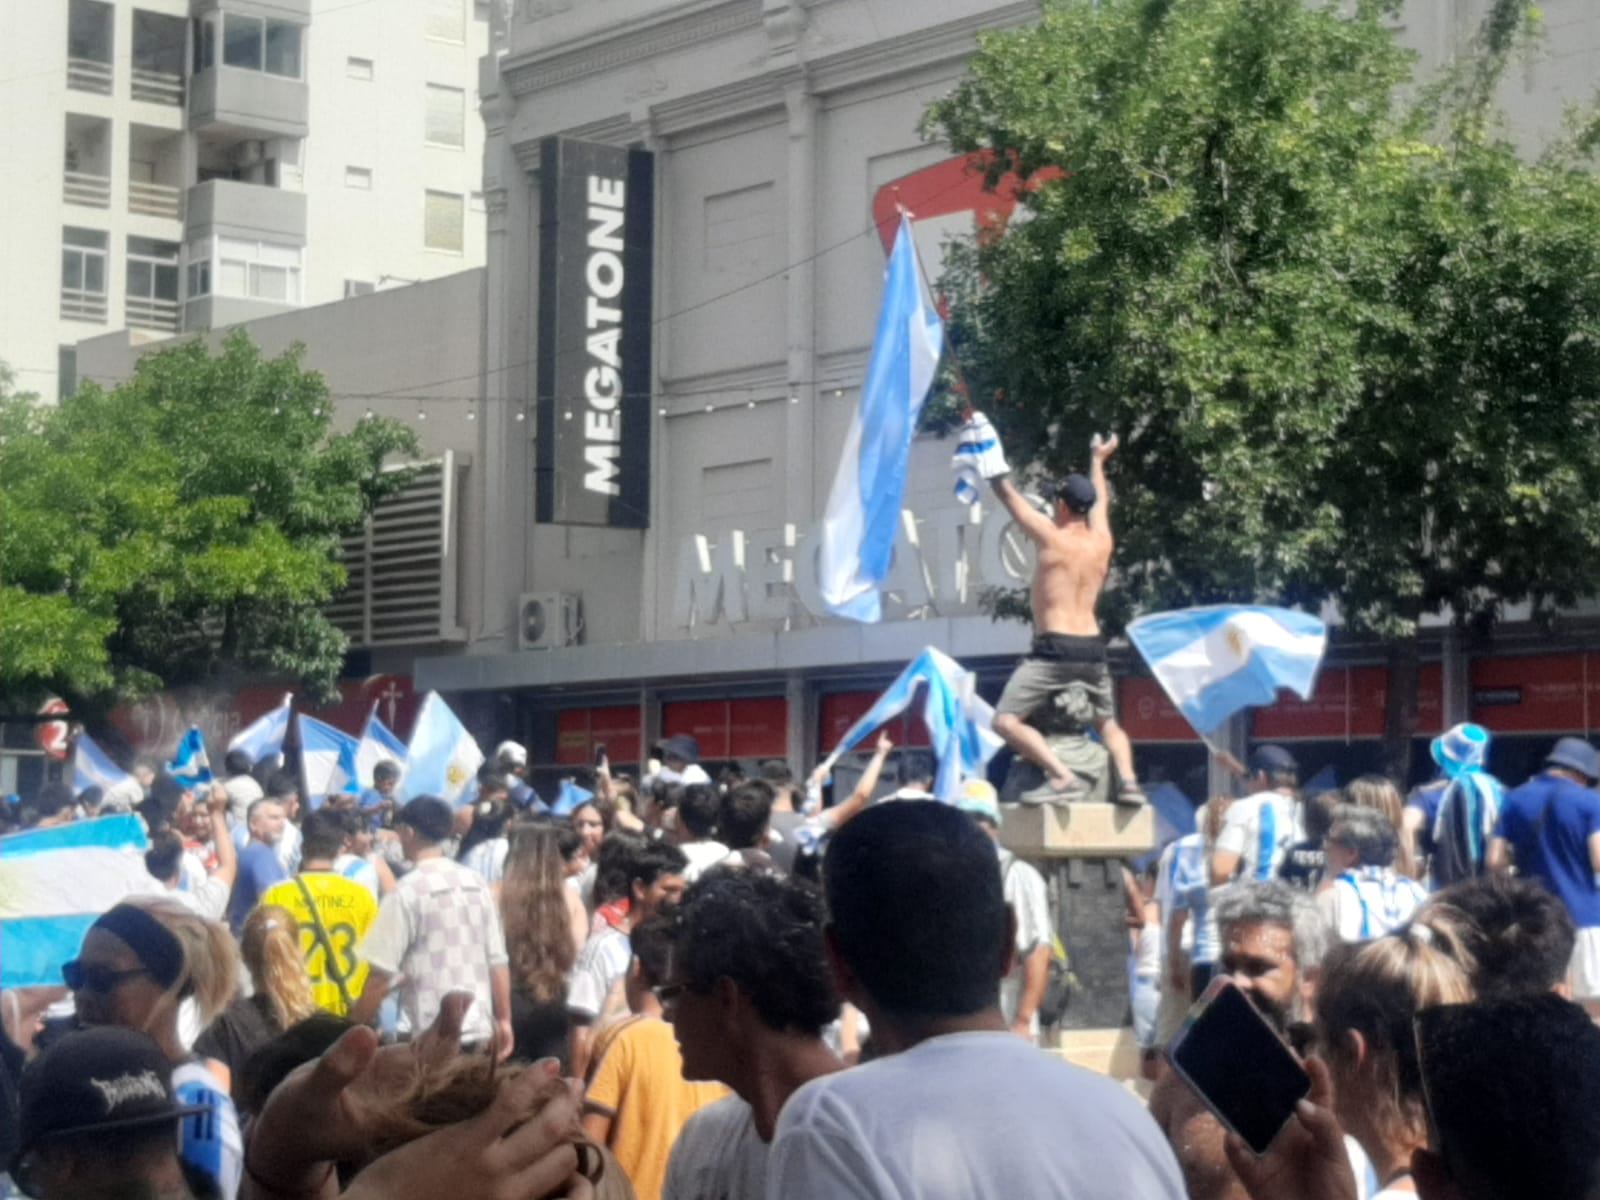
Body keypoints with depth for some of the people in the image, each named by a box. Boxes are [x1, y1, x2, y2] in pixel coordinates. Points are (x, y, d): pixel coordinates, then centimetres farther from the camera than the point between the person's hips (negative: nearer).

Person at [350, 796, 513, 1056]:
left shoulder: (408, 892, -10)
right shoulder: (477, 884, 7)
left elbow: (382, 972, -11)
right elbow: (497, 961, 9)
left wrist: (355, 1026, -1)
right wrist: (504, 1020, 17)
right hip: (477, 1028, 6)